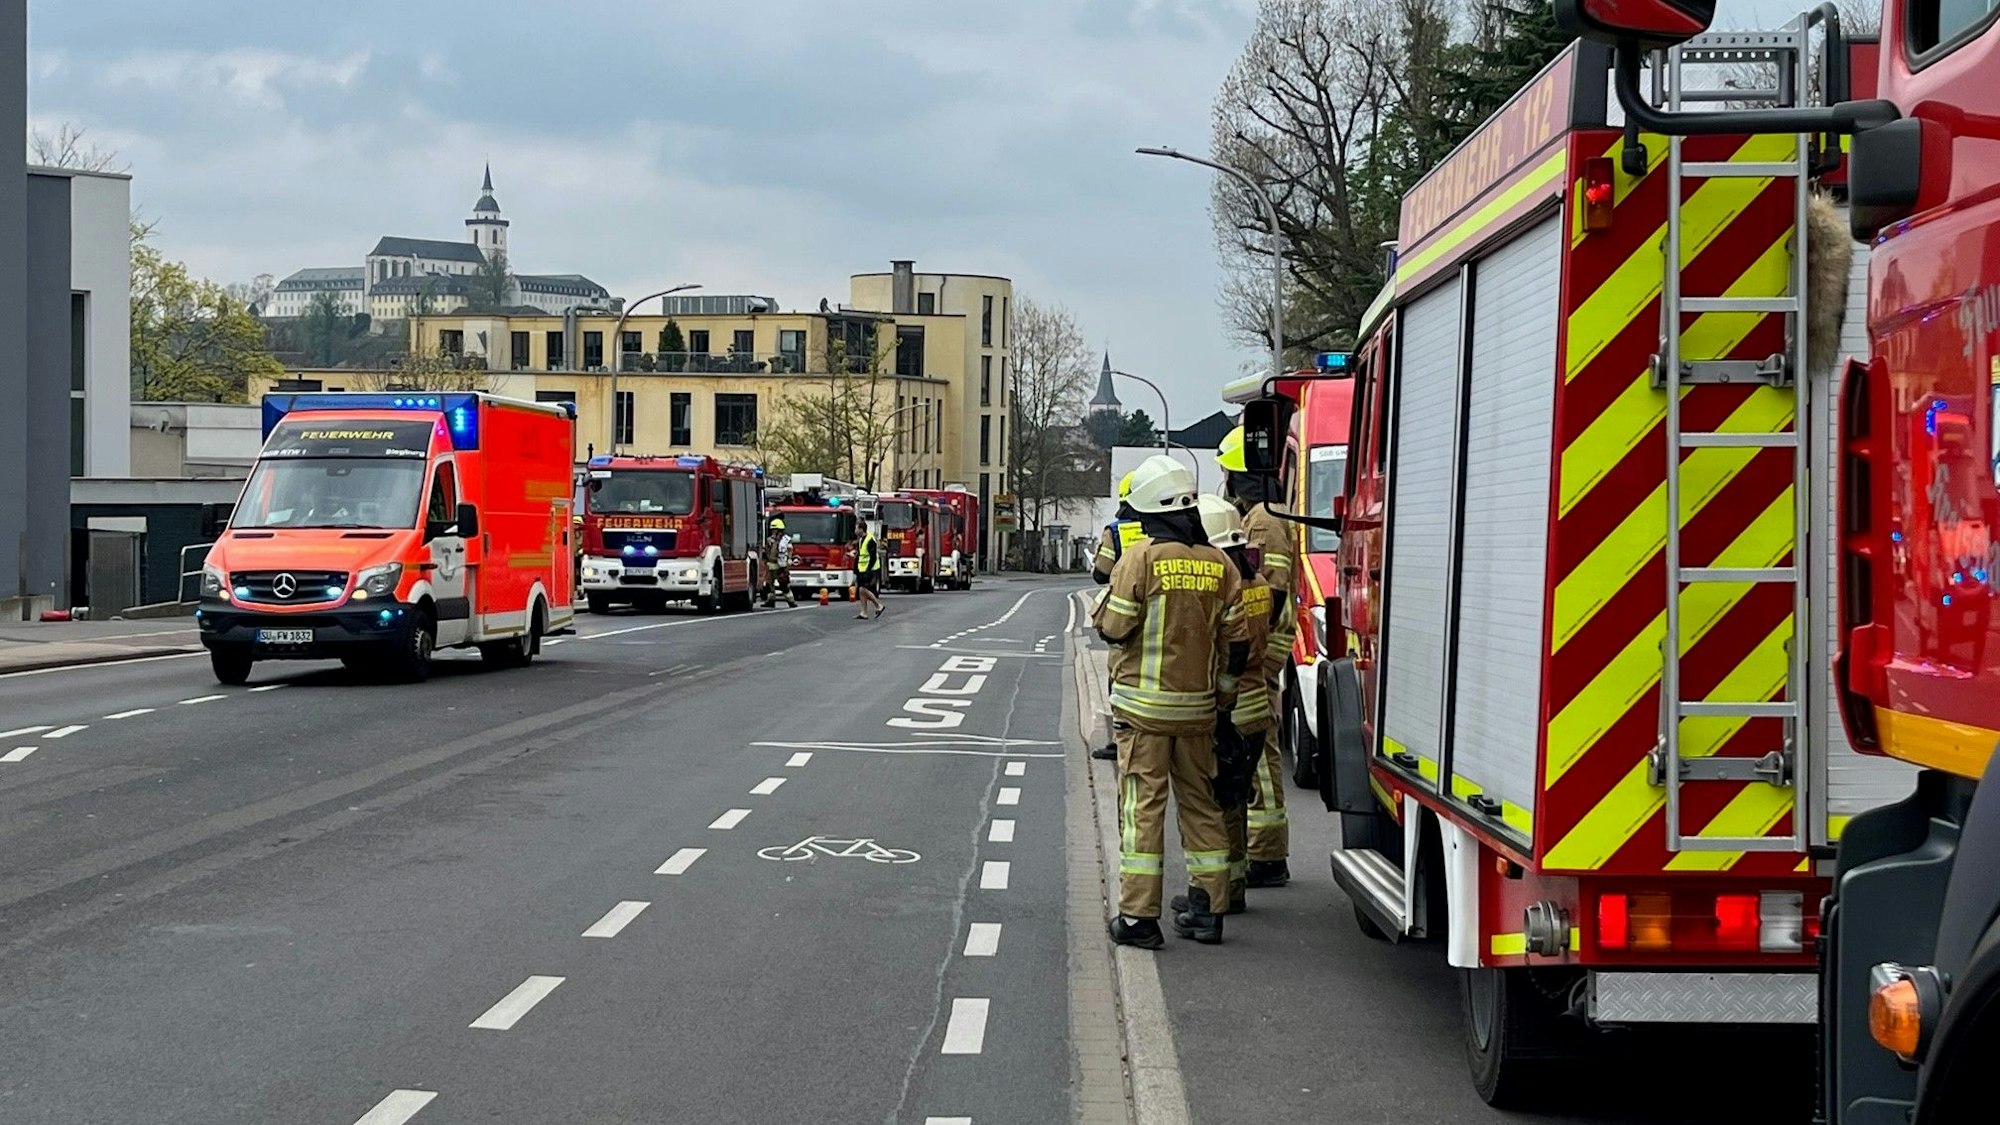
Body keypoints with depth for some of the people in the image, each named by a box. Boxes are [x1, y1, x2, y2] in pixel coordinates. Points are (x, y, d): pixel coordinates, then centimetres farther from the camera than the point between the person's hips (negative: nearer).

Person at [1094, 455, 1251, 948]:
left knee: (1143, 805, -1)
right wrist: (1224, 692, 18)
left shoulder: (1141, 558, -11)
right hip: (1198, 706, 4)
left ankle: (1138, 916, -2)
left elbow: (1113, 627, -10)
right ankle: (1207, 911, 16)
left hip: (1144, 704, -4)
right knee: (1200, 804, 13)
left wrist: (1104, 606, 12)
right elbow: (1236, 639, 5)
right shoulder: (1219, 564, 3)